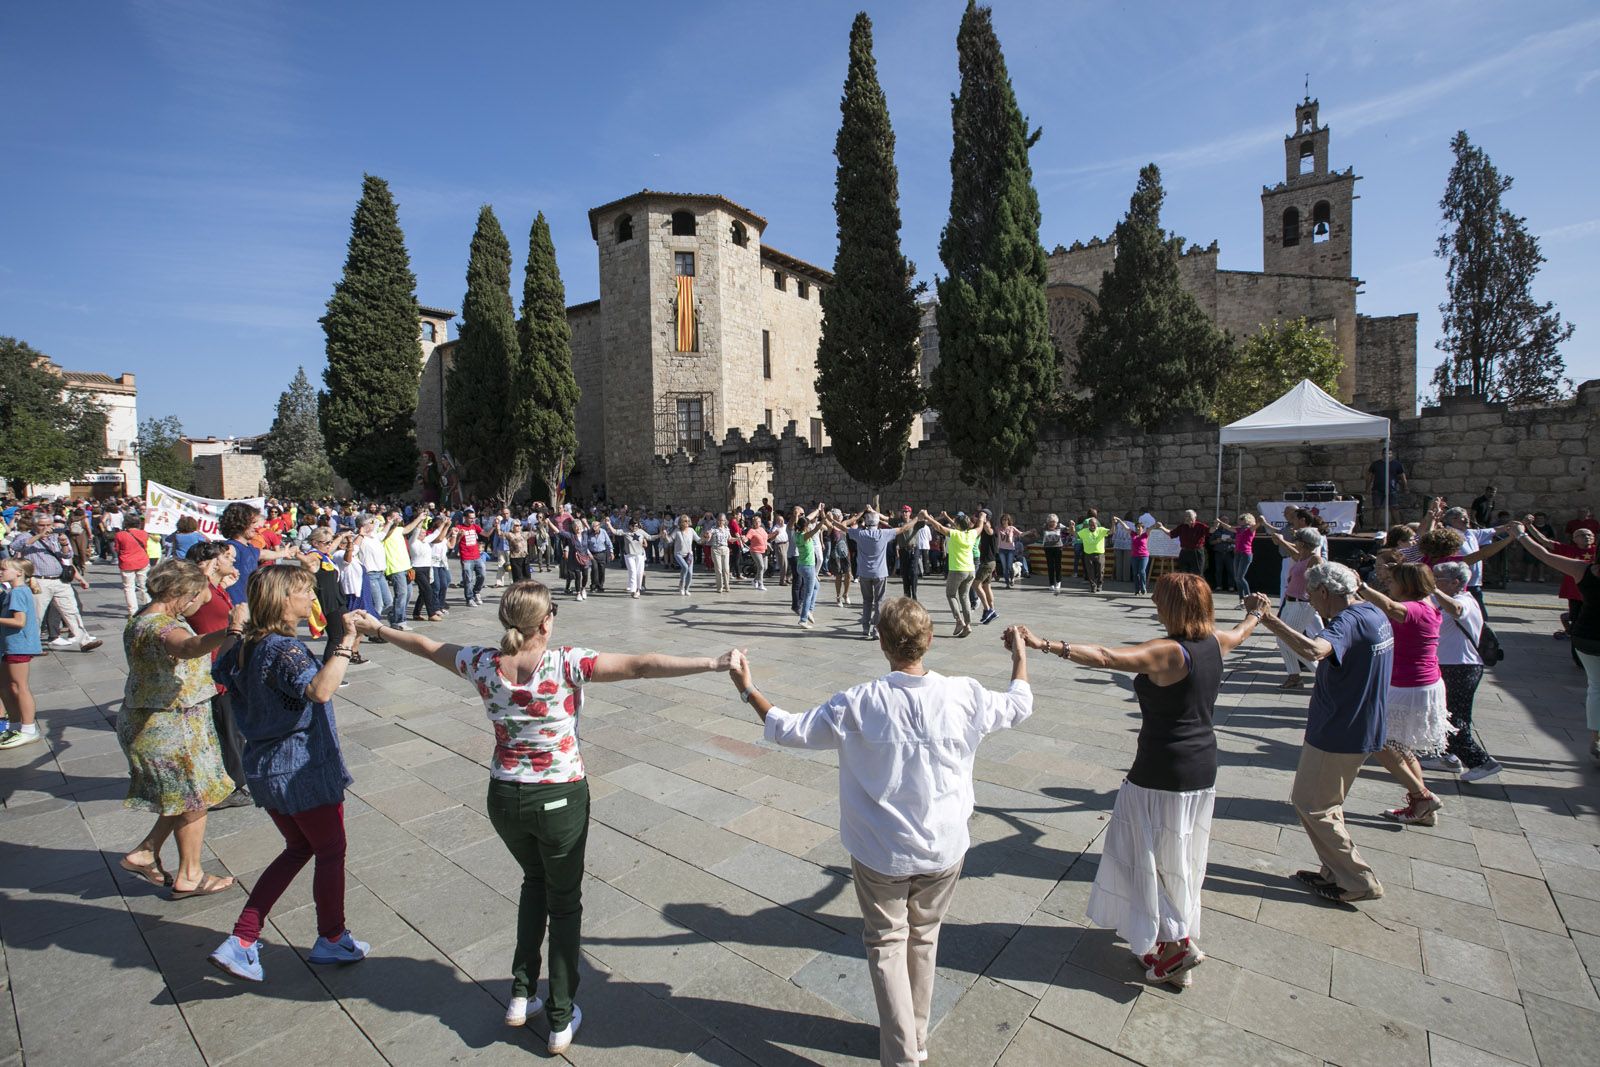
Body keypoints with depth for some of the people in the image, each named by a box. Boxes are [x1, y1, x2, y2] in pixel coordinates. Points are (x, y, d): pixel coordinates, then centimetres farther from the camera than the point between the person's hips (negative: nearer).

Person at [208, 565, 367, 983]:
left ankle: (241, 942, 21)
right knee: (331, 851, 12)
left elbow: (220, 672, 25)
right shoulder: (285, 649, -25)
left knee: (298, 848, 24)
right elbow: (320, 690, -44)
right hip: (304, 769, -9)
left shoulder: (246, 645, 3)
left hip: (265, 768, 9)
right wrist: (346, 644, -37)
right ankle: (331, 940, 29)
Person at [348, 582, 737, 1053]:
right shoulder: (566, 663, -22)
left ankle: (521, 994, 33)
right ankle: (561, 1019, 28)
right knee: (564, 899, 19)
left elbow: (425, 646, 8)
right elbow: (640, 666, -30)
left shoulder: (483, 664, -10)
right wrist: (713, 663, -34)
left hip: (504, 797, 4)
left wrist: (376, 627, 26)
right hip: (560, 799, -4)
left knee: (535, 881, 31)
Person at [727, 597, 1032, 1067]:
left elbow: (789, 731, -10)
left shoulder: (856, 705, -23)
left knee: (887, 943, 19)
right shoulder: (965, 695, -17)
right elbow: (1020, 704, 5)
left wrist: (747, 689, 3)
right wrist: (1021, 654, 23)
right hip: (944, 849, 3)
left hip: (882, 853, -3)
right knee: (924, 938, 25)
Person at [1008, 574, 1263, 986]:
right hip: (1202, 771, 9)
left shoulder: (1168, 652, -24)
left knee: (1146, 857, 7)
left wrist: (1045, 644, -45)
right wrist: (1255, 614, 48)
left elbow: (1104, 657, -38)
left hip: (1162, 775, -9)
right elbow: (1241, 633, 25)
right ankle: (1177, 932, 39)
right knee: (1181, 858, 23)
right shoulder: (1215, 643, 0)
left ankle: (1175, 942, 9)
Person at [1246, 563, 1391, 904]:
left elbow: (1312, 650, -48)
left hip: (1337, 734, -10)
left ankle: (1358, 881, 14)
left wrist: (1268, 618, -47)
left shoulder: (1348, 622, -26)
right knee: (1327, 803, 22)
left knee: (1311, 803, 5)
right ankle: (1335, 872, 32)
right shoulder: (1374, 614, 6)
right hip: (1363, 729, 10)